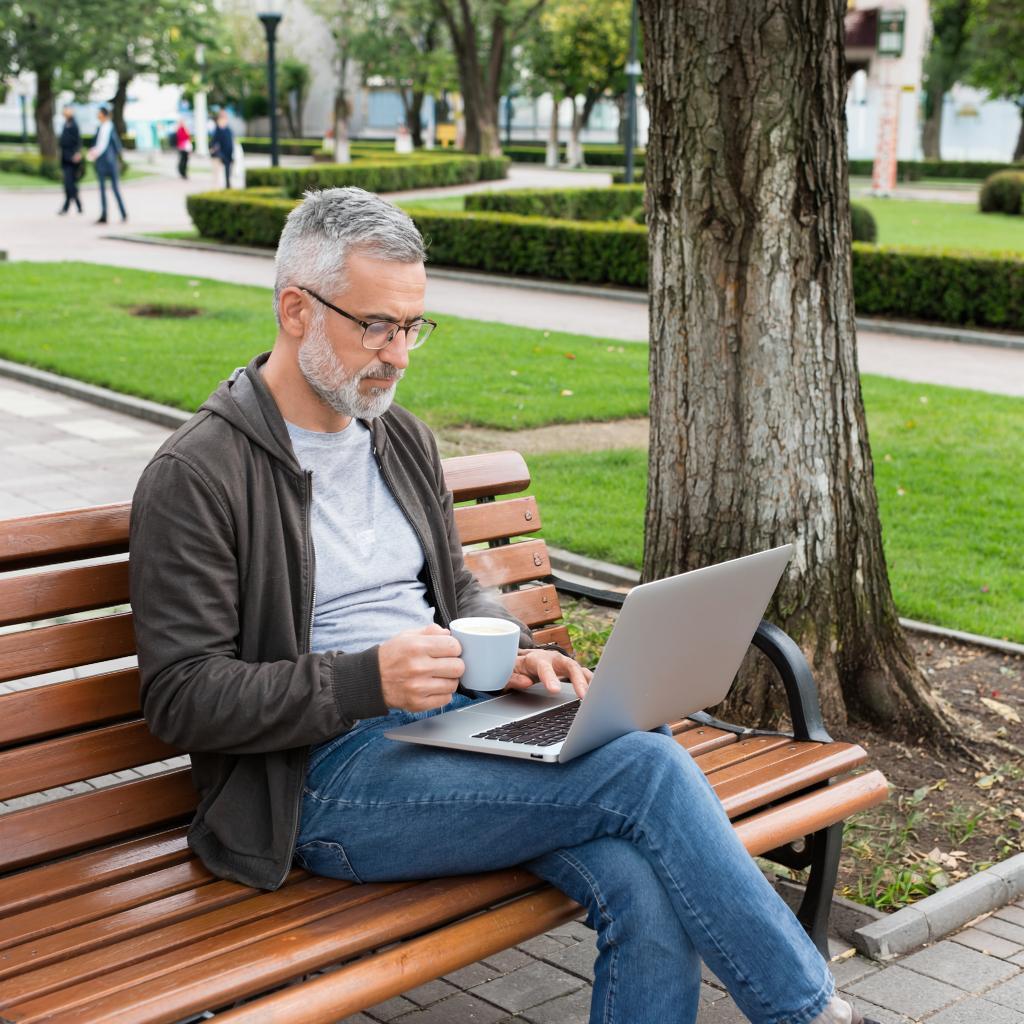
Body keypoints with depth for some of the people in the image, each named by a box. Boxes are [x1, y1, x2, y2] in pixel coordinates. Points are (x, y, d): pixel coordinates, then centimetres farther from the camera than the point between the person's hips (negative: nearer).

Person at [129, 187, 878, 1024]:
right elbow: (184, 699, -12)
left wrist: (512, 654, 2)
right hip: (329, 777, -6)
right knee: (649, 767, -23)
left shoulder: (403, 439, 15)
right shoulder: (195, 477, -8)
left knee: (643, 888, -23)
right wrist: (369, 680, -23)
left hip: (456, 722, 7)